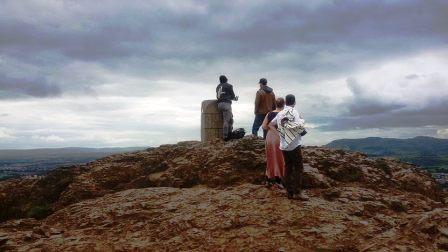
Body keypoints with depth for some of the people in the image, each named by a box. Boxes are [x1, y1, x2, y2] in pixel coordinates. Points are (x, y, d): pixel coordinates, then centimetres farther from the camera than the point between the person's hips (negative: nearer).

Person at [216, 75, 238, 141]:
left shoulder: (218, 87, 19)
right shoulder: (228, 86, 0)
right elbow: (232, 96, 1)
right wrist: (235, 98, 24)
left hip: (219, 104, 7)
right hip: (226, 103, -7)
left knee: (230, 119, 15)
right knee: (226, 120, -7)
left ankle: (229, 133, 13)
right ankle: (225, 136, -9)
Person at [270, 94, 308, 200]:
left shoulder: (280, 114, 8)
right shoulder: (294, 112, -9)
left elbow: (272, 123, 22)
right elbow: (299, 126, -19)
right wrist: (302, 121, 0)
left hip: (284, 145, 6)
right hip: (294, 145, -6)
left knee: (288, 167, 12)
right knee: (298, 168, 2)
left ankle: (290, 192, 14)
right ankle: (297, 192, -2)